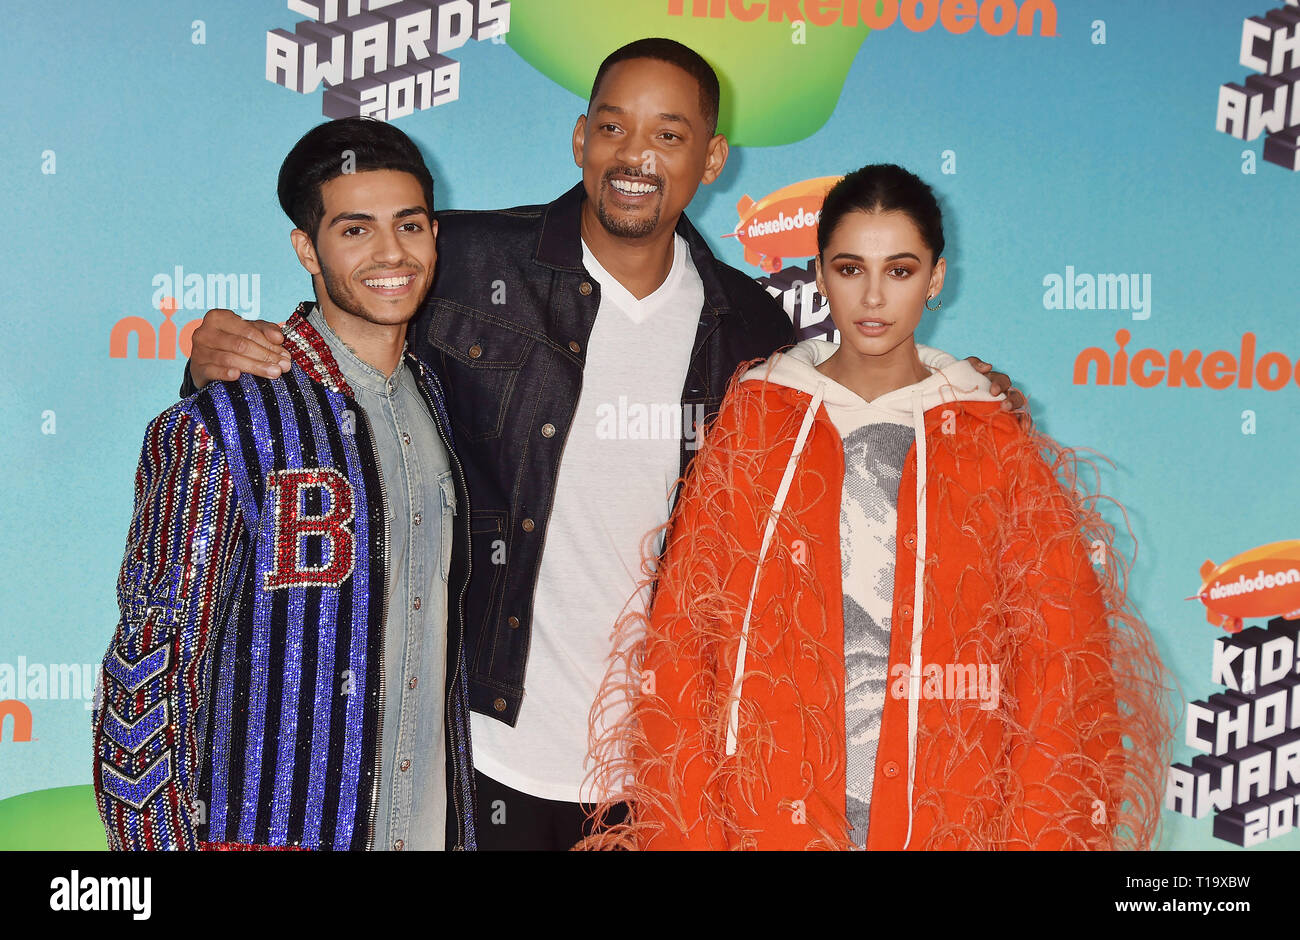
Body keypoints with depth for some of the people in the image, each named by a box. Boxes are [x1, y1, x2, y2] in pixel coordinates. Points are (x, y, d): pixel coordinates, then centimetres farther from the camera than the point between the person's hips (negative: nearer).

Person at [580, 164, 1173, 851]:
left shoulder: (997, 445, 1)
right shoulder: (751, 422, 2)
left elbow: (1059, 663, -1)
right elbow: (680, 647, -1)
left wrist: (1033, 833, -9)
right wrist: (688, 832, -7)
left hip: (950, 819, 0)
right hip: (764, 817, 0)